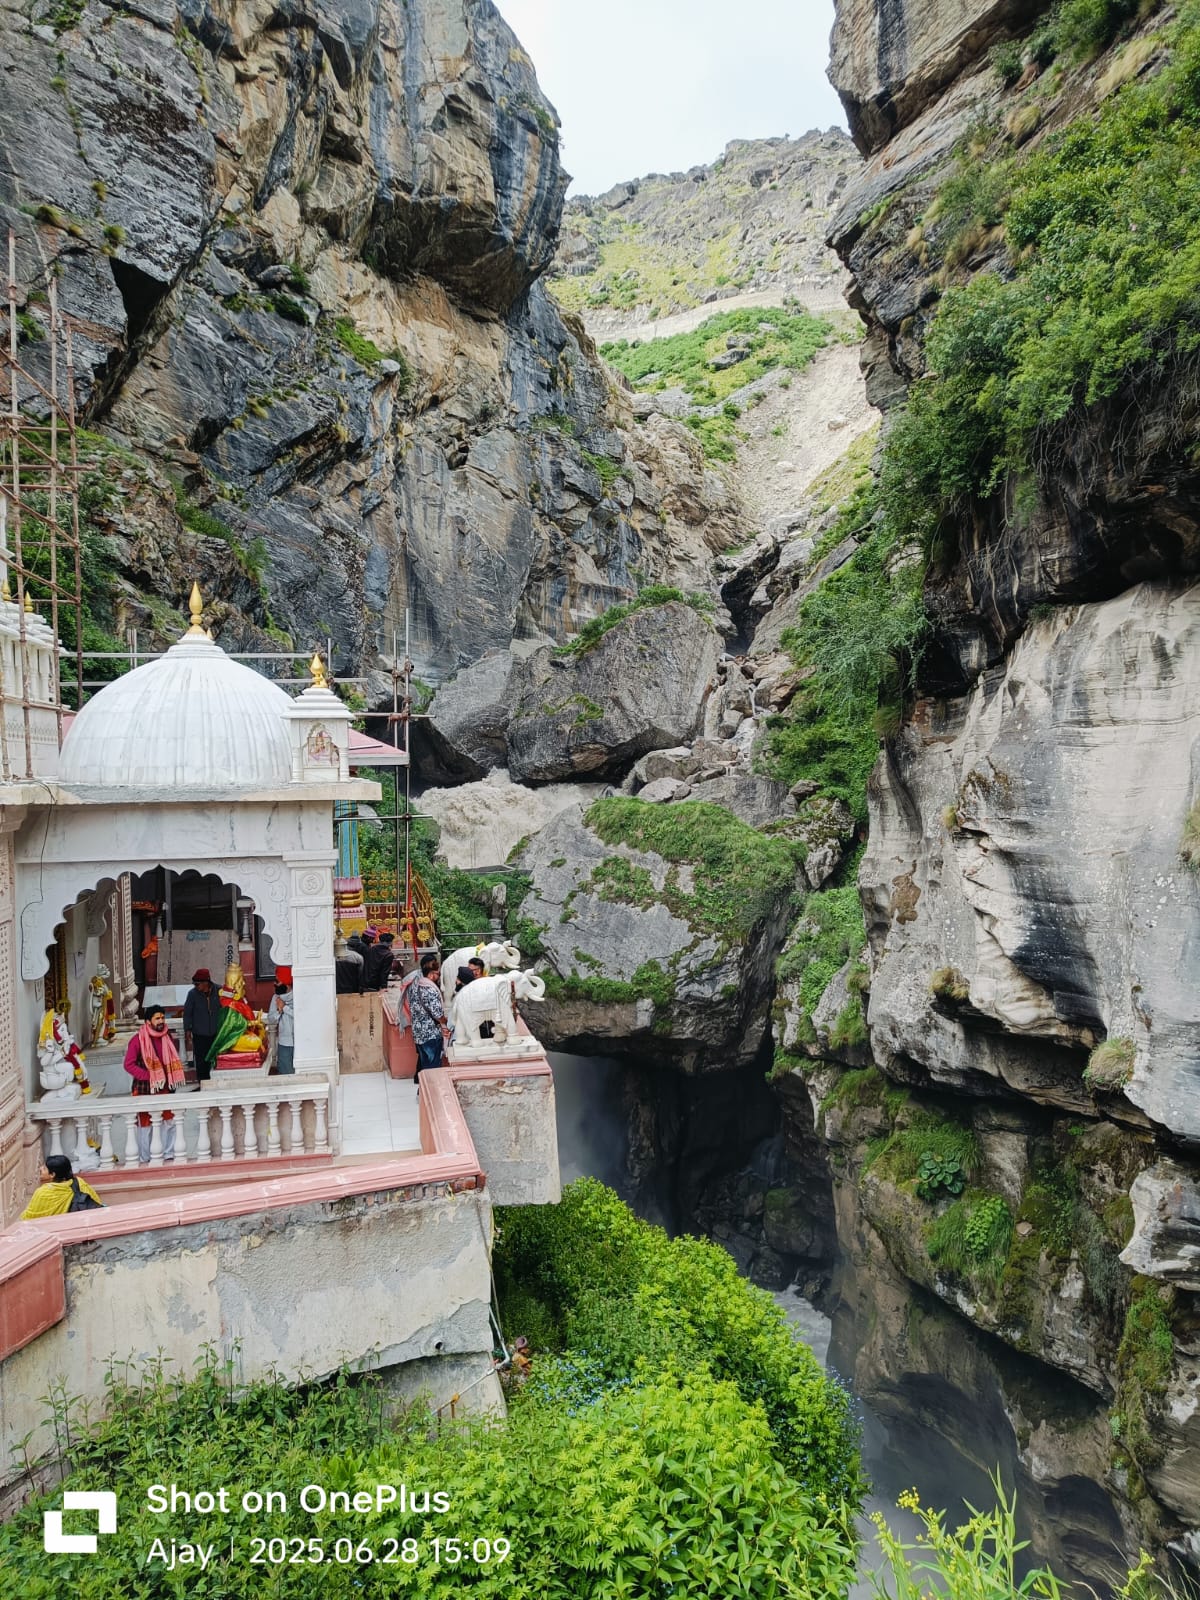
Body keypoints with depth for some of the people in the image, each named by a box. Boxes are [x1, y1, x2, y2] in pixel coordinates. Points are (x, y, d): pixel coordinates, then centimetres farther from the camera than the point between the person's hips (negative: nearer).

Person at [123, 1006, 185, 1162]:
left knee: (169, 1121, 8)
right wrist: (149, 1076, -20)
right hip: (145, 1090, -5)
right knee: (145, 1124, 5)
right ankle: (144, 1159, 16)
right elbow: (129, 1064, -15)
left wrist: (172, 1079, 4)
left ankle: (169, 1154, 20)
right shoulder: (138, 1039, -13)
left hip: (165, 1088, 5)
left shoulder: (167, 1036, 4)